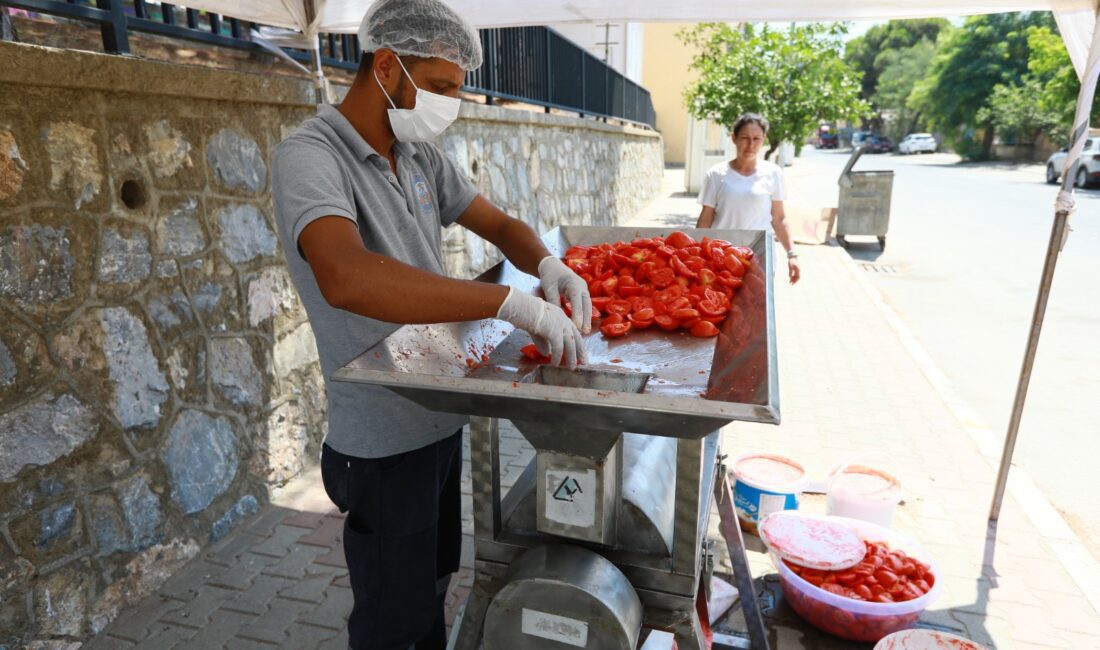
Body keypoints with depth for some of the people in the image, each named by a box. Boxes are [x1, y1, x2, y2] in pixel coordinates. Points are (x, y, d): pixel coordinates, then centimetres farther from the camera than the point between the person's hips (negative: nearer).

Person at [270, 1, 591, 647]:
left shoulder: (423, 156, 4)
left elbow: (499, 224, 8)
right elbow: (346, 278, -39)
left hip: (443, 416, 7)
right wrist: (512, 302, -41)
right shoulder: (309, 156, -21)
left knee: (433, 582, 27)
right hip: (386, 440, -7)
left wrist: (548, 264, -14)